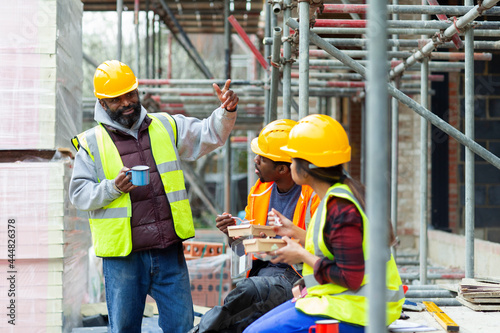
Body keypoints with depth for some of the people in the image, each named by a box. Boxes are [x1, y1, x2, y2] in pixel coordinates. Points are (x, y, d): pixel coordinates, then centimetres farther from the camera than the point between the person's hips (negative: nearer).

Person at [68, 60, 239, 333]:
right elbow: (79, 194, -2)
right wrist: (113, 188, -19)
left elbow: (210, 134, 9)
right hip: (122, 257, -2)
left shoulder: (166, 127, 11)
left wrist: (227, 112, -10)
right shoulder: (91, 144, 2)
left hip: (169, 251, 2)